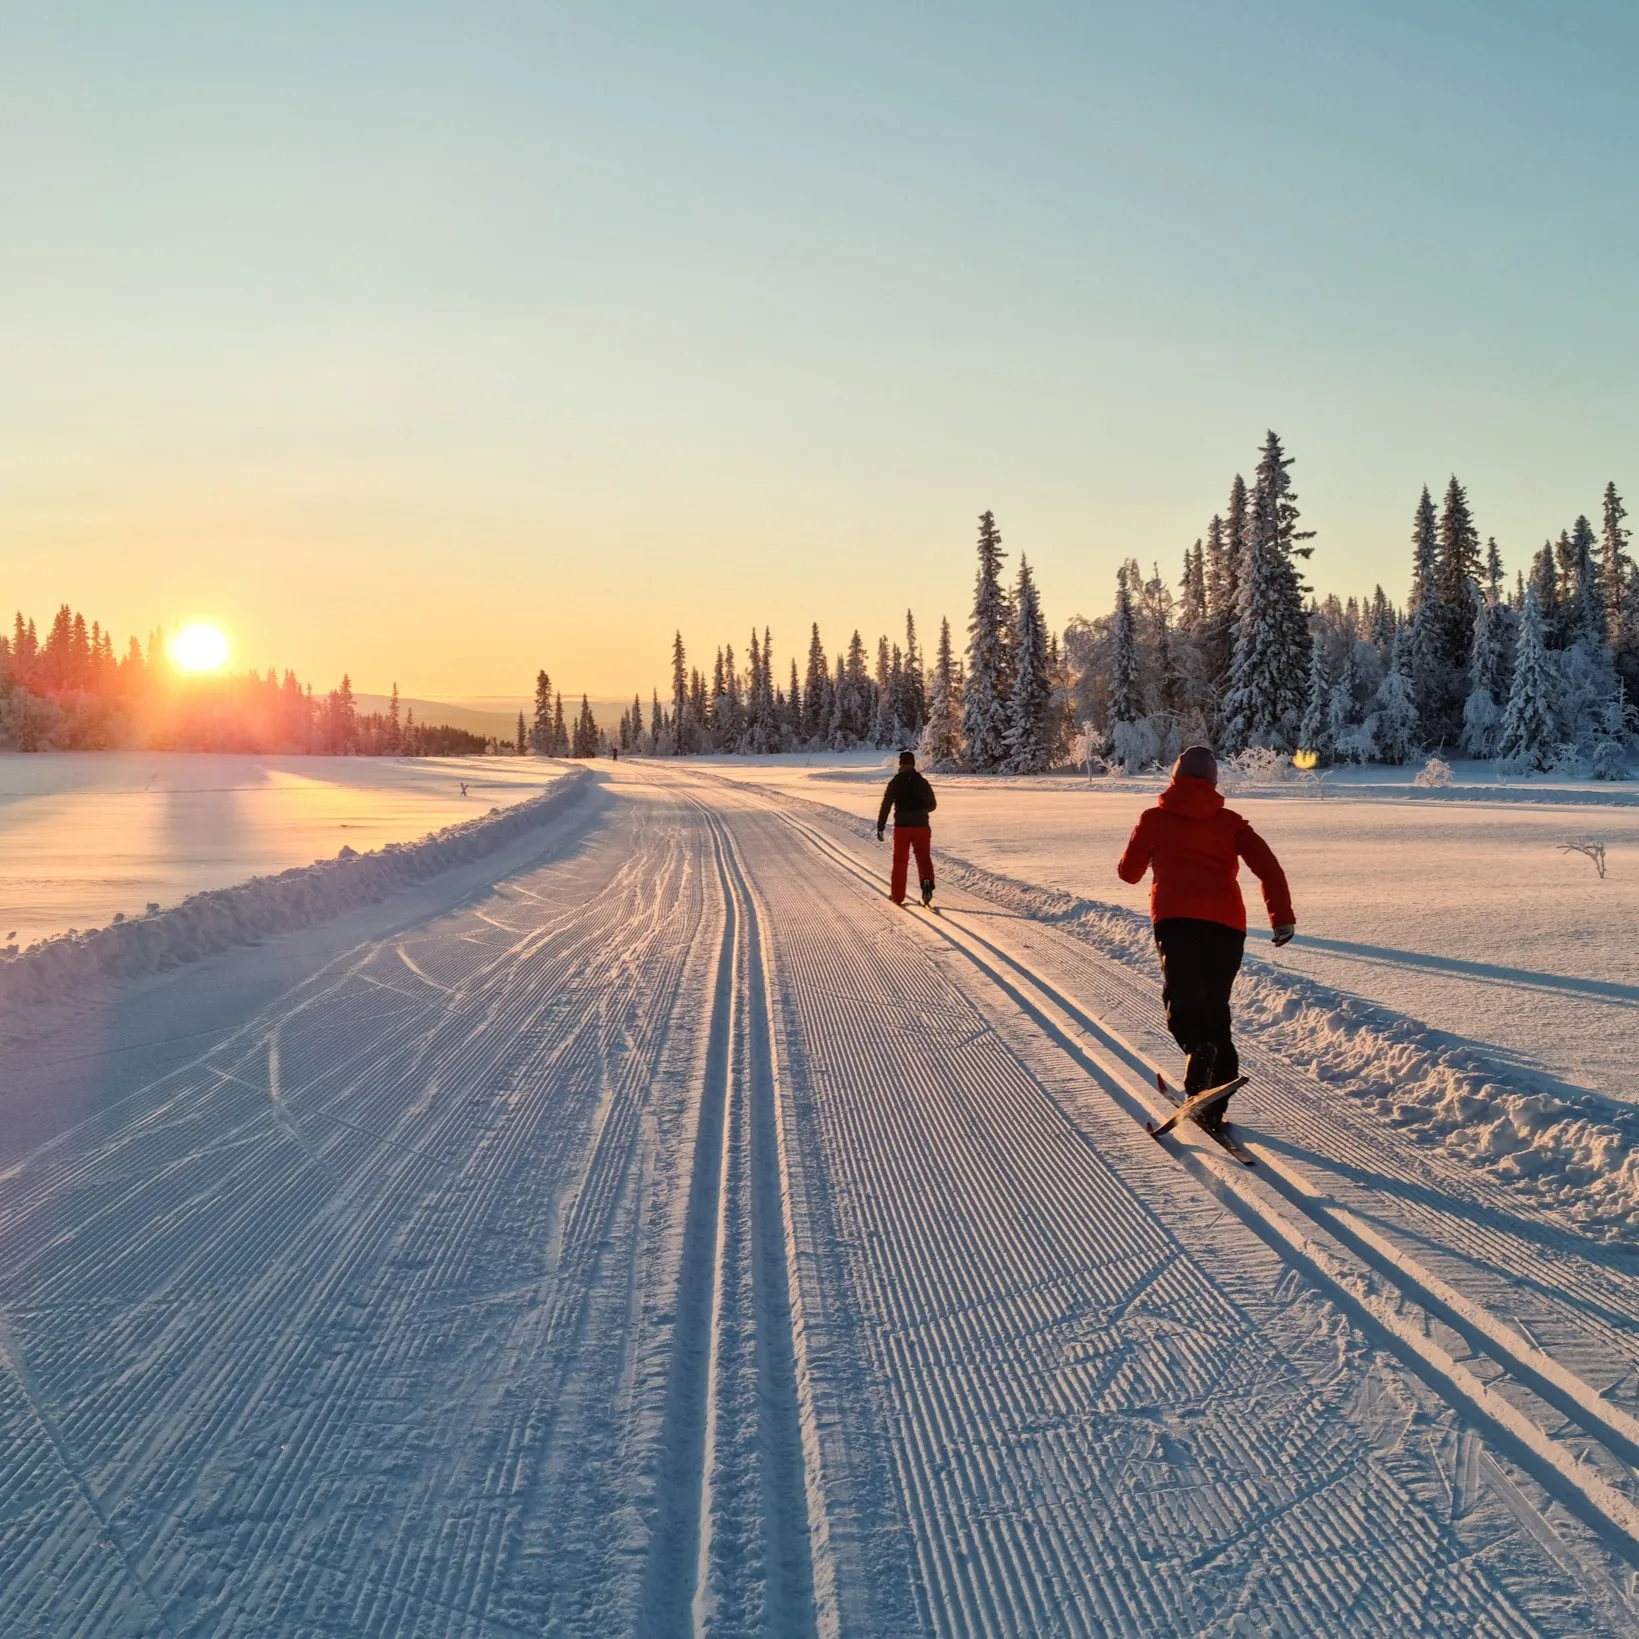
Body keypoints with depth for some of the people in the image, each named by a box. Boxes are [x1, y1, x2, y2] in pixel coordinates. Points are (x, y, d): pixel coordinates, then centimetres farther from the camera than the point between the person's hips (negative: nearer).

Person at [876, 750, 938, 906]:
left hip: (902, 827, -1)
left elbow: (885, 805, -7)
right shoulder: (923, 782, 4)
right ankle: (927, 881, -18)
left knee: (900, 861, 9)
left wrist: (880, 827, -4)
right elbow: (932, 804, 12)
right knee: (924, 858, 9)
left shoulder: (895, 782, -3)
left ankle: (897, 895, 13)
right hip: (922, 827, 1)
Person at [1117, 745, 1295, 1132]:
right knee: (1215, 1005, 12)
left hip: (1175, 917, -2)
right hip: (1226, 923, 2)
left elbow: (1129, 872, 24)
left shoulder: (1154, 818, 15)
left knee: (1181, 996, -9)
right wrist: (1283, 916, -1)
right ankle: (1212, 1108, 11)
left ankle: (1199, 1047, -43)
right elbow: (1267, 865, 2)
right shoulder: (1229, 821, 17)